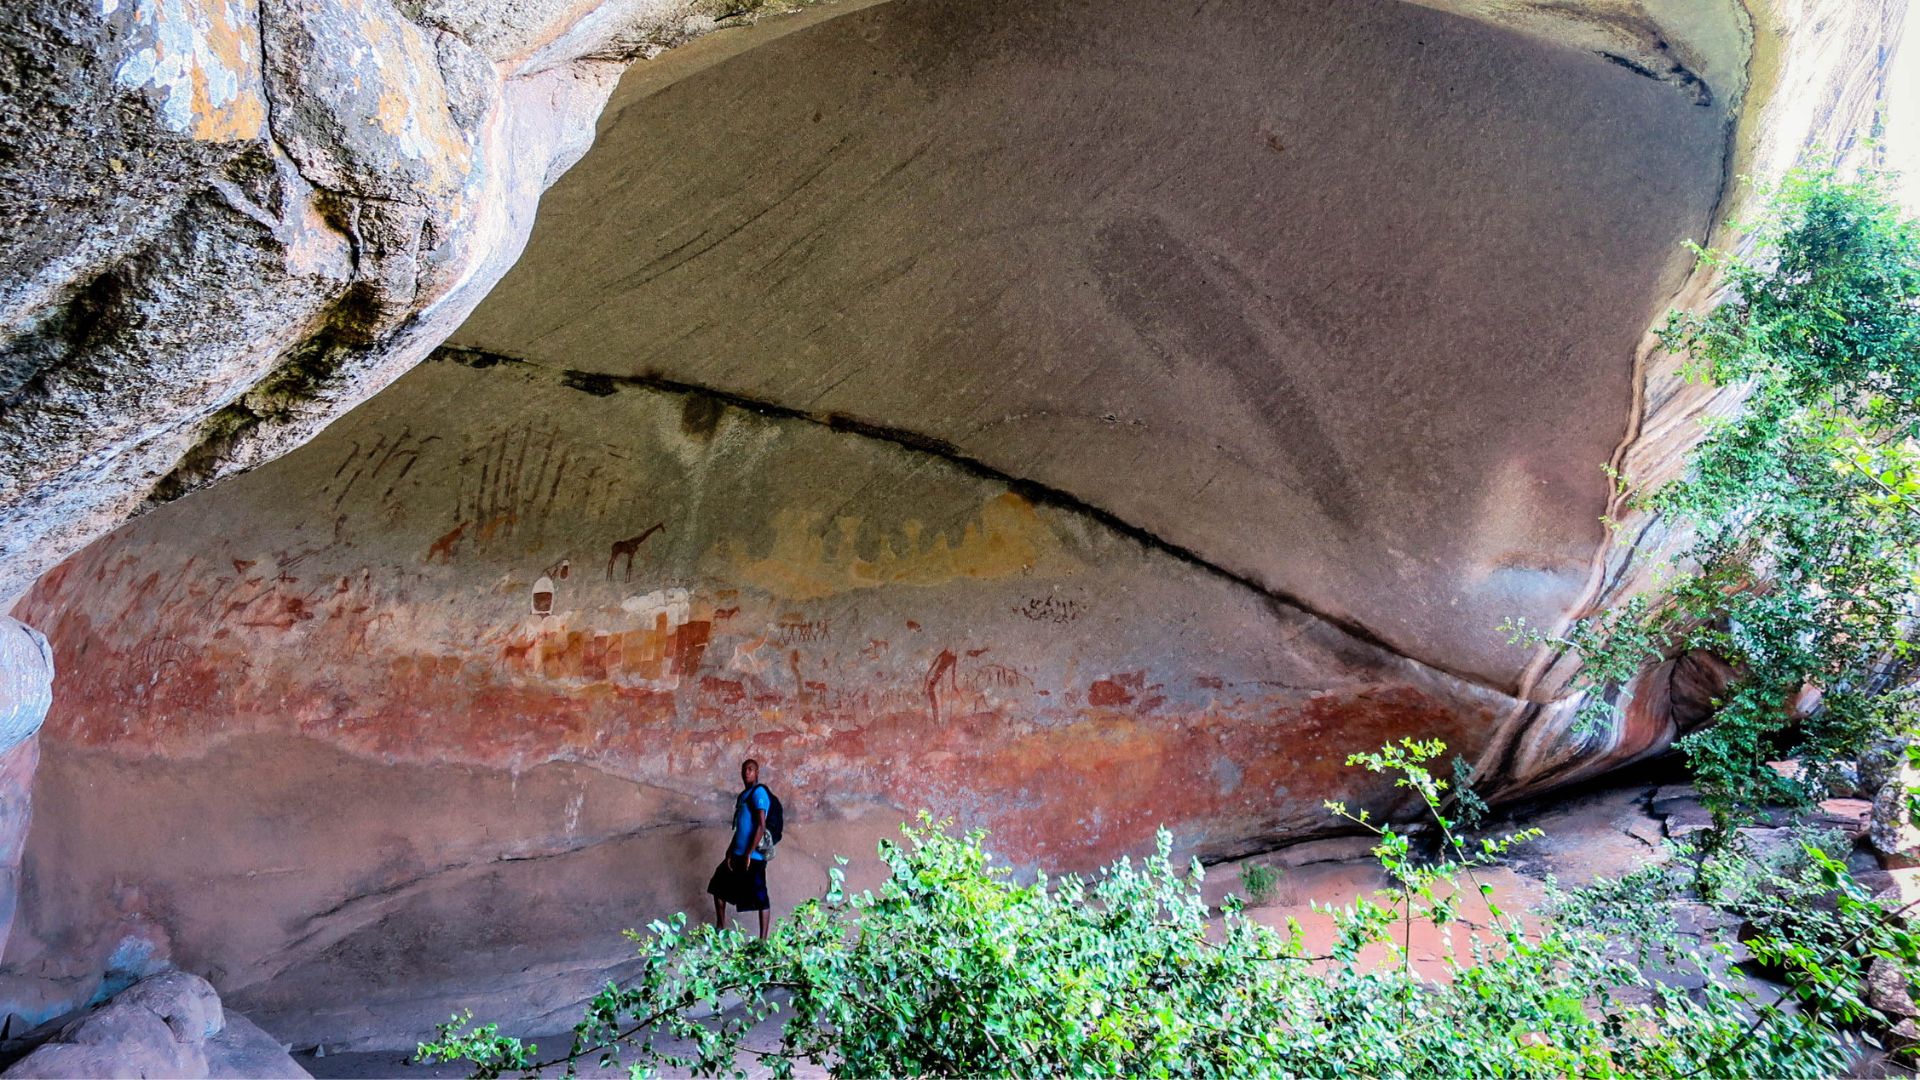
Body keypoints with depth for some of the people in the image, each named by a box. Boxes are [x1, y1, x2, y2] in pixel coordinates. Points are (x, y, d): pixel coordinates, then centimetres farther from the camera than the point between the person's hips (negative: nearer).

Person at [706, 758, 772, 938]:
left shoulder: (758, 792, -12)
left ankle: (763, 940, -2)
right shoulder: (743, 795, 17)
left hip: (753, 856, -10)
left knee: (759, 897, -5)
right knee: (719, 884, 20)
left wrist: (748, 854, -20)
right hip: (738, 853, 10)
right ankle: (721, 927, 34)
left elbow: (761, 826, -19)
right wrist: (730, 852, 12)